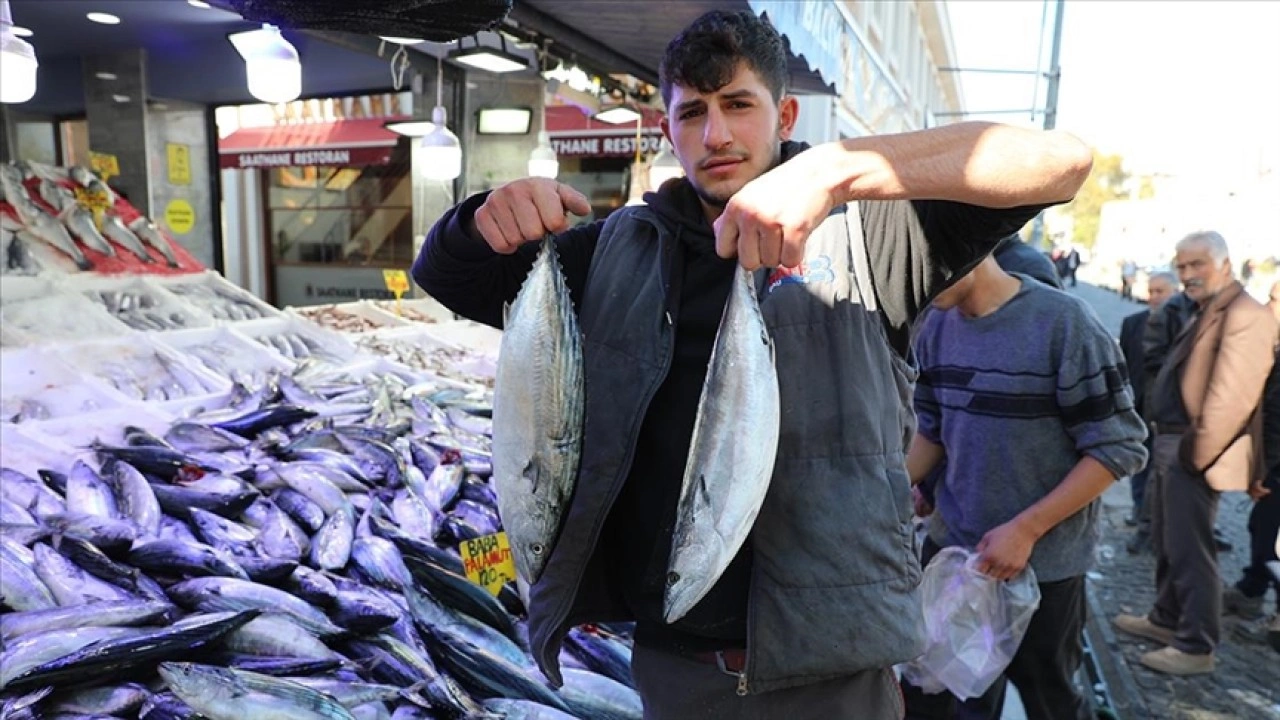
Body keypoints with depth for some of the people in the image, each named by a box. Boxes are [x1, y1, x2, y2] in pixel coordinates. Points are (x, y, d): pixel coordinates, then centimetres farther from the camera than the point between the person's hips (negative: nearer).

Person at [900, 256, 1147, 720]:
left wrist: (1025, 529, -19)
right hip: (948, 546, 5)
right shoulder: (936, 328, -2)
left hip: (1042, 562, -4)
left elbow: (1118, 448, -15)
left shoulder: (1064, 323, -18)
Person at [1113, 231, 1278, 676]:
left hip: (1192, 452, -10)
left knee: (1188, 550, -2)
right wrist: (1169, 445, 15)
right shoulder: (1207, 314, 17)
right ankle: (1166, 620, 33)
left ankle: (1197, 647, 10)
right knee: (1167, 543, 19)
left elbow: (1233, 397, -23)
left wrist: (1197, 453, -19)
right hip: (1170, 445, 10)